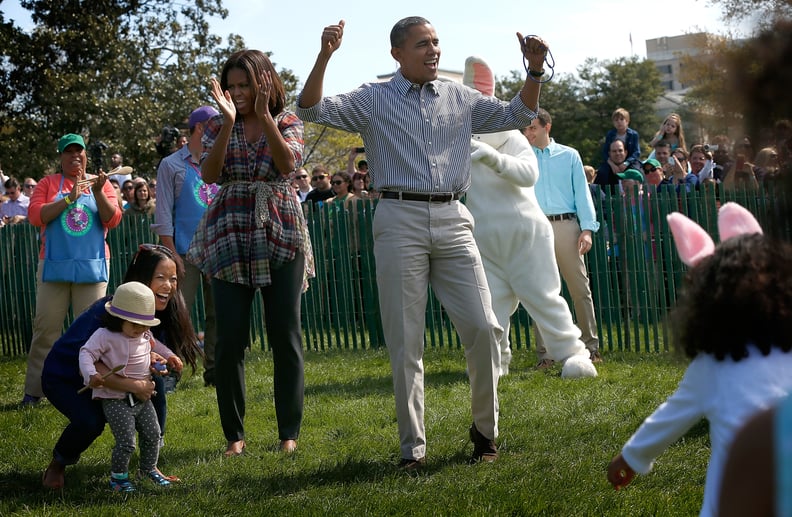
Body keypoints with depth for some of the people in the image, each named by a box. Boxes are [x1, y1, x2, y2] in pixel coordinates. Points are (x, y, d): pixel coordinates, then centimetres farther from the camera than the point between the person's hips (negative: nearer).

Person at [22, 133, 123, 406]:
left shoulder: (100, 183, 10)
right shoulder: (48, 183, 8)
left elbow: (113, 220, 0)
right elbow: (35, 215, -5)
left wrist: (98, 192, -16)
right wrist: (69, 198, -13)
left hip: (92, 267, 0)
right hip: (55, 266, 0)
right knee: (45, 328, -1)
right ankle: (34, 390, 2)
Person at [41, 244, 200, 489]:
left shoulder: (158, 313, -11)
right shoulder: (108, 311, -32)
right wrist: (133, 386, -44)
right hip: (62, 377, -6)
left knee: (155, 382, -19)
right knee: (91, 421, -33)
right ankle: (57, 464, 1)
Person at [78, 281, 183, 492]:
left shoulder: (145, 335, 6)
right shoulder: (105, 336, -16)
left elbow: (154, 344, 28)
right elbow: (87, 353, -20)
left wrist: (169, 356, 17)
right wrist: (91, 375, -35)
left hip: (142, 397, 7)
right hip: (116, 401, -7)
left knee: (153, 434, 11)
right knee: (126, 442, -11)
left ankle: (149, 468, 33)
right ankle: (118, 476, 10)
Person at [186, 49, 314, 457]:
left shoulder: (287, 122, 5)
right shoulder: (218, 126, 7)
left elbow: (288, 164, -14)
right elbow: (209, 174, -10)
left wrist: (264, 116, -20)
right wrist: (229, 121, -17)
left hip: (281, 237, -1)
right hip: (229, 238, 1)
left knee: (286, 335, -1)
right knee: (230, 339, -3)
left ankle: (289, 432, 7)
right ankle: (234, 434, 6)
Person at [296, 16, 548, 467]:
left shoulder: (460, 98, 16)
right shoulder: (374, 99, 7)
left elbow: (518, 115, 20)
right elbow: (311, 110, -3)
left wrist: (535, 71, 4)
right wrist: (325, 56, -16)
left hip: (452, 221, 3)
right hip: (401, 221, -2)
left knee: (483, 328, -5)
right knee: (405, 342, 0)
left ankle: (485, 430, 13)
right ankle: (413, 447, 8)